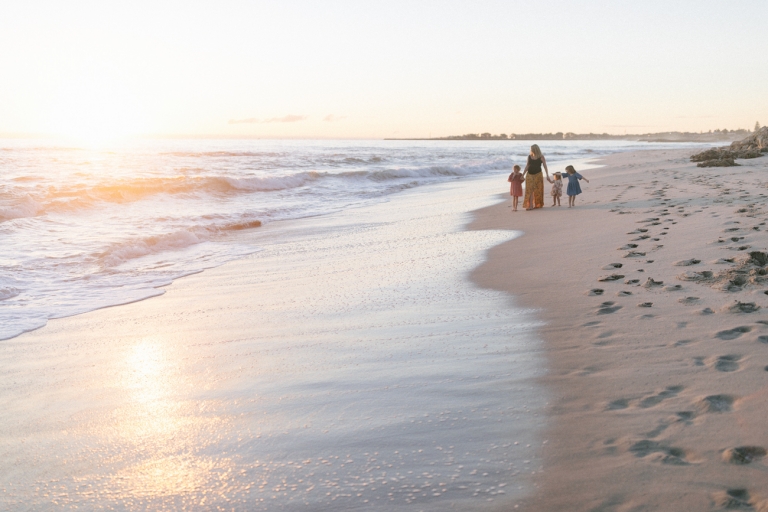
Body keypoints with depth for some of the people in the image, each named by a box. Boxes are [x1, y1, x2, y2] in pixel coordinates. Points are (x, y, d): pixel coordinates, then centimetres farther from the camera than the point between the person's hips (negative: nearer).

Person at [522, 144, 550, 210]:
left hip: (538, 175, -2)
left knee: (538, 190, 4)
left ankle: (538, 205, 17)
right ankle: (530, 205, -7)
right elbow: (527, 166, 10)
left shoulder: (541, 157, -6)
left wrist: (547, 176, -13)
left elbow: (545, 166, -6)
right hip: (529, 175, 2)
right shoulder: (529, 156, 4)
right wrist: (523, 175, 8)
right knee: (529, 190, -5)